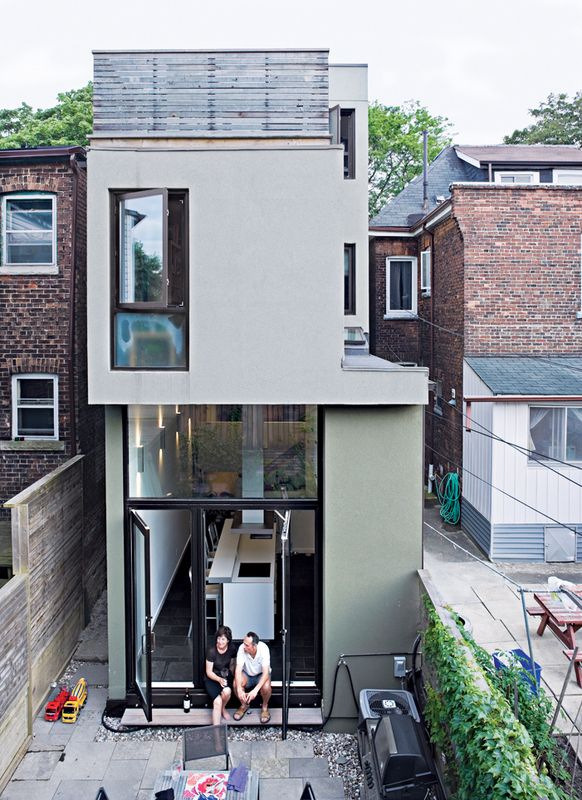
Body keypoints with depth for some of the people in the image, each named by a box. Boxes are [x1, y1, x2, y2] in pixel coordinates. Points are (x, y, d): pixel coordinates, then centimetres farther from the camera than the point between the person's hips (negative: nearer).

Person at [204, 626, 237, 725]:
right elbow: (209, 672, -16)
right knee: (217, 701, -28)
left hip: (226, 676, 3)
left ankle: (223, 708, 3)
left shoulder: (232, 649, -11)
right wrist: (219, 679, -32)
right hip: (212, 678, -3)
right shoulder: (212, 651, -22)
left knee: (227, 691, -29)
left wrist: (231, 678, -5)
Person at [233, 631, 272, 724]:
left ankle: (265, 707, 0)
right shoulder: (242, 648, -27)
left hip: (261, 674, -2)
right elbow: (238, 669, -30)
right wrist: (239, 689, -45)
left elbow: (266, 672, -35)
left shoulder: (263, 649, -32)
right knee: (236, 684, -28)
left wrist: (255, 690, -47)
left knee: (266, 687, -33)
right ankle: (244, 705, 3)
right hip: (247, 674, 2)